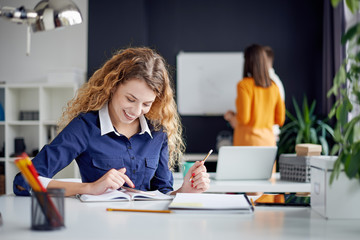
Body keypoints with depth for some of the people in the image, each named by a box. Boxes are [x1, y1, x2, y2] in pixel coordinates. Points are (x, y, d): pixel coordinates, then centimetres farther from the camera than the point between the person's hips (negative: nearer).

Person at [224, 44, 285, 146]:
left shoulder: (244, 85, -10)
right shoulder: (273, 87, 5)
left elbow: (243, 118, -15)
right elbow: (280, 120, 9)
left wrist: (230, 116, 5)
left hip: (248, 141, -5)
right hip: (268, 141, 5)